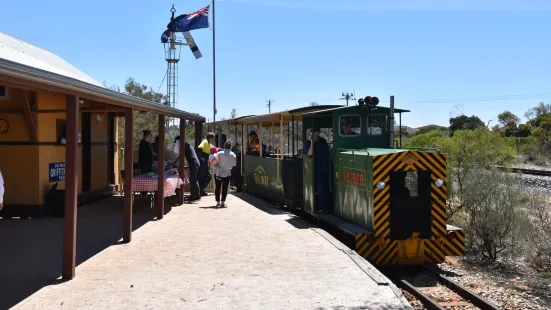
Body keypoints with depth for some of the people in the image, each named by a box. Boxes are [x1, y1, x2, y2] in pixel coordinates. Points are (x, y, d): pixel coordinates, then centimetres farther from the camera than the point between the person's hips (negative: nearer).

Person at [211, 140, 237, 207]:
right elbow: (234, 164, 10)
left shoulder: (219, 153, -10)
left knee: (218, 188, 11)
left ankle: (218, 202, 13)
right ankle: (223, 202, -1)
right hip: (227, 174, 1)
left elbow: (213, 162, -17)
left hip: (218, 174, -1)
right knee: (225, 188, 6)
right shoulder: (233, 155, -3)